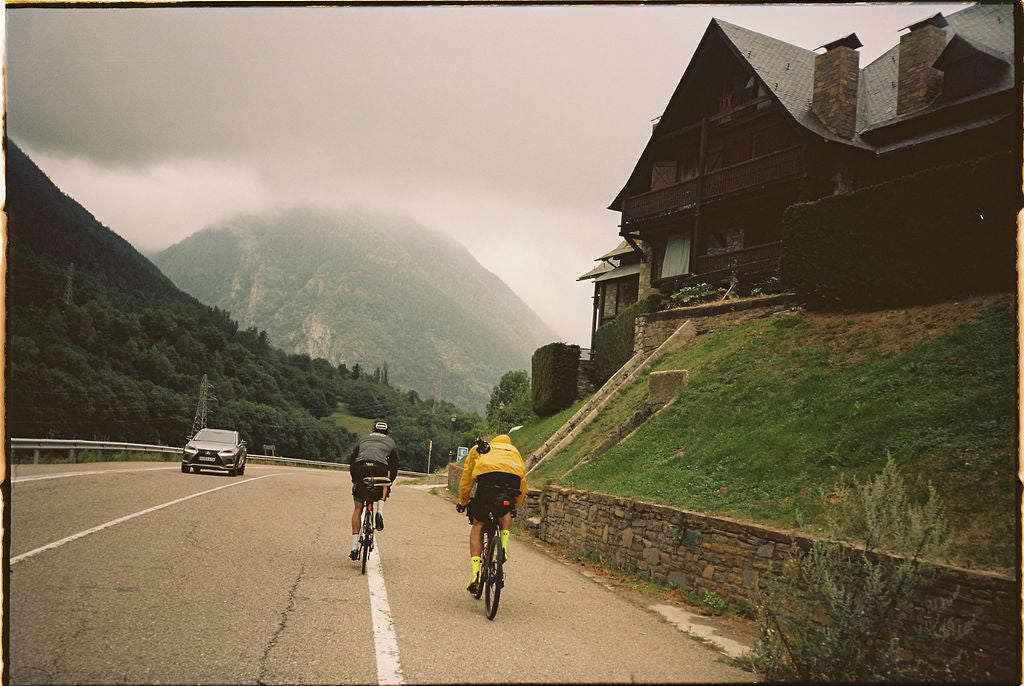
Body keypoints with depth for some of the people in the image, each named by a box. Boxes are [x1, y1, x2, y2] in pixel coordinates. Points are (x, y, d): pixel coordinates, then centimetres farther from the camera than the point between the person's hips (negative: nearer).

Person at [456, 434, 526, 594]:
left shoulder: (478, 449, 37)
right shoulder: (514, 451, 40)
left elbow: (466, 479, 34)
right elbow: (523, 486, 36)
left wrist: (463, 502, 47)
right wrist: (515, 508, 48)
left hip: (487, 478, -1)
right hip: (513, 479, 1)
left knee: (478, 525, 15)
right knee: (505, 513, 34)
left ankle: (475, 572, 4)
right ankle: (504, 544, 12)